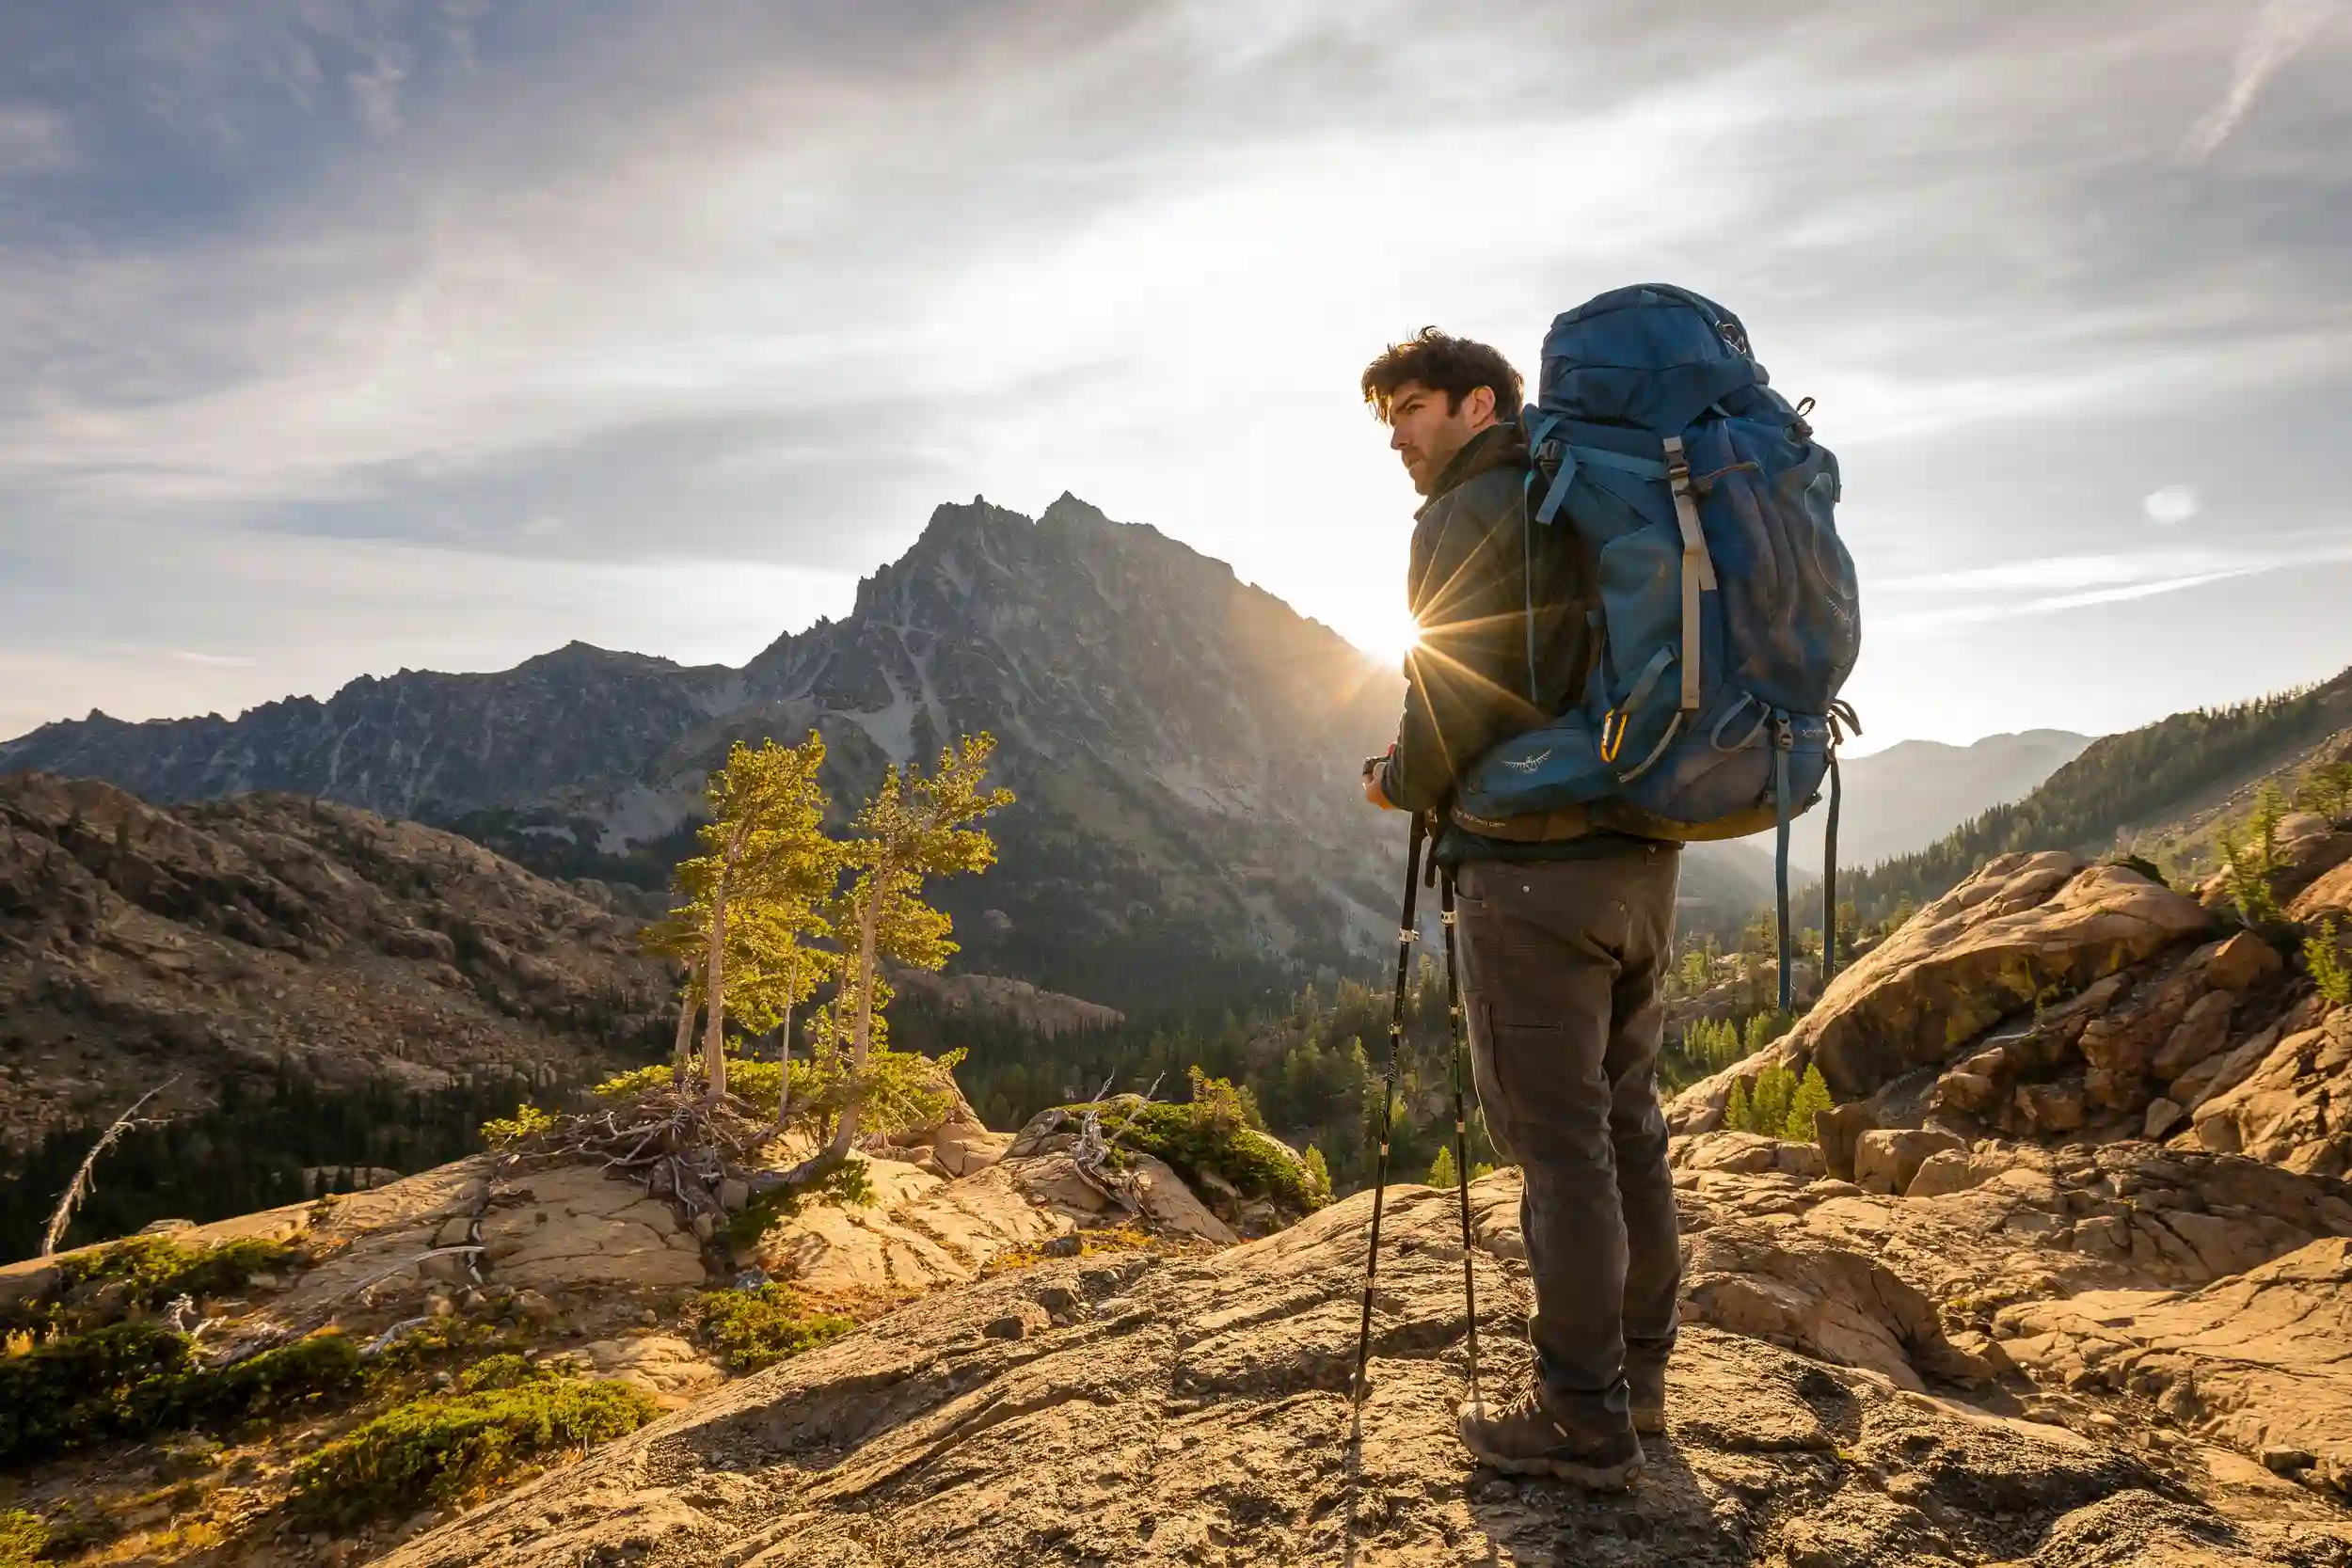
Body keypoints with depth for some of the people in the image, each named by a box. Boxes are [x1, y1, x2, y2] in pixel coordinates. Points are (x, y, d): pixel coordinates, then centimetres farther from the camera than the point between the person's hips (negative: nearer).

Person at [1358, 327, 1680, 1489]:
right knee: (1625, 1124, 14)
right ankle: (1636, 1378, 25)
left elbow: (1456, 710, -16)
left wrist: (1394, 783, 4)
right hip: (1640, 858, 9)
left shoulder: (1468, 518, -6)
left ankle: (1585, 1423, 6)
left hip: (1534, 868, -9)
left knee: (1557, 1144, -3)